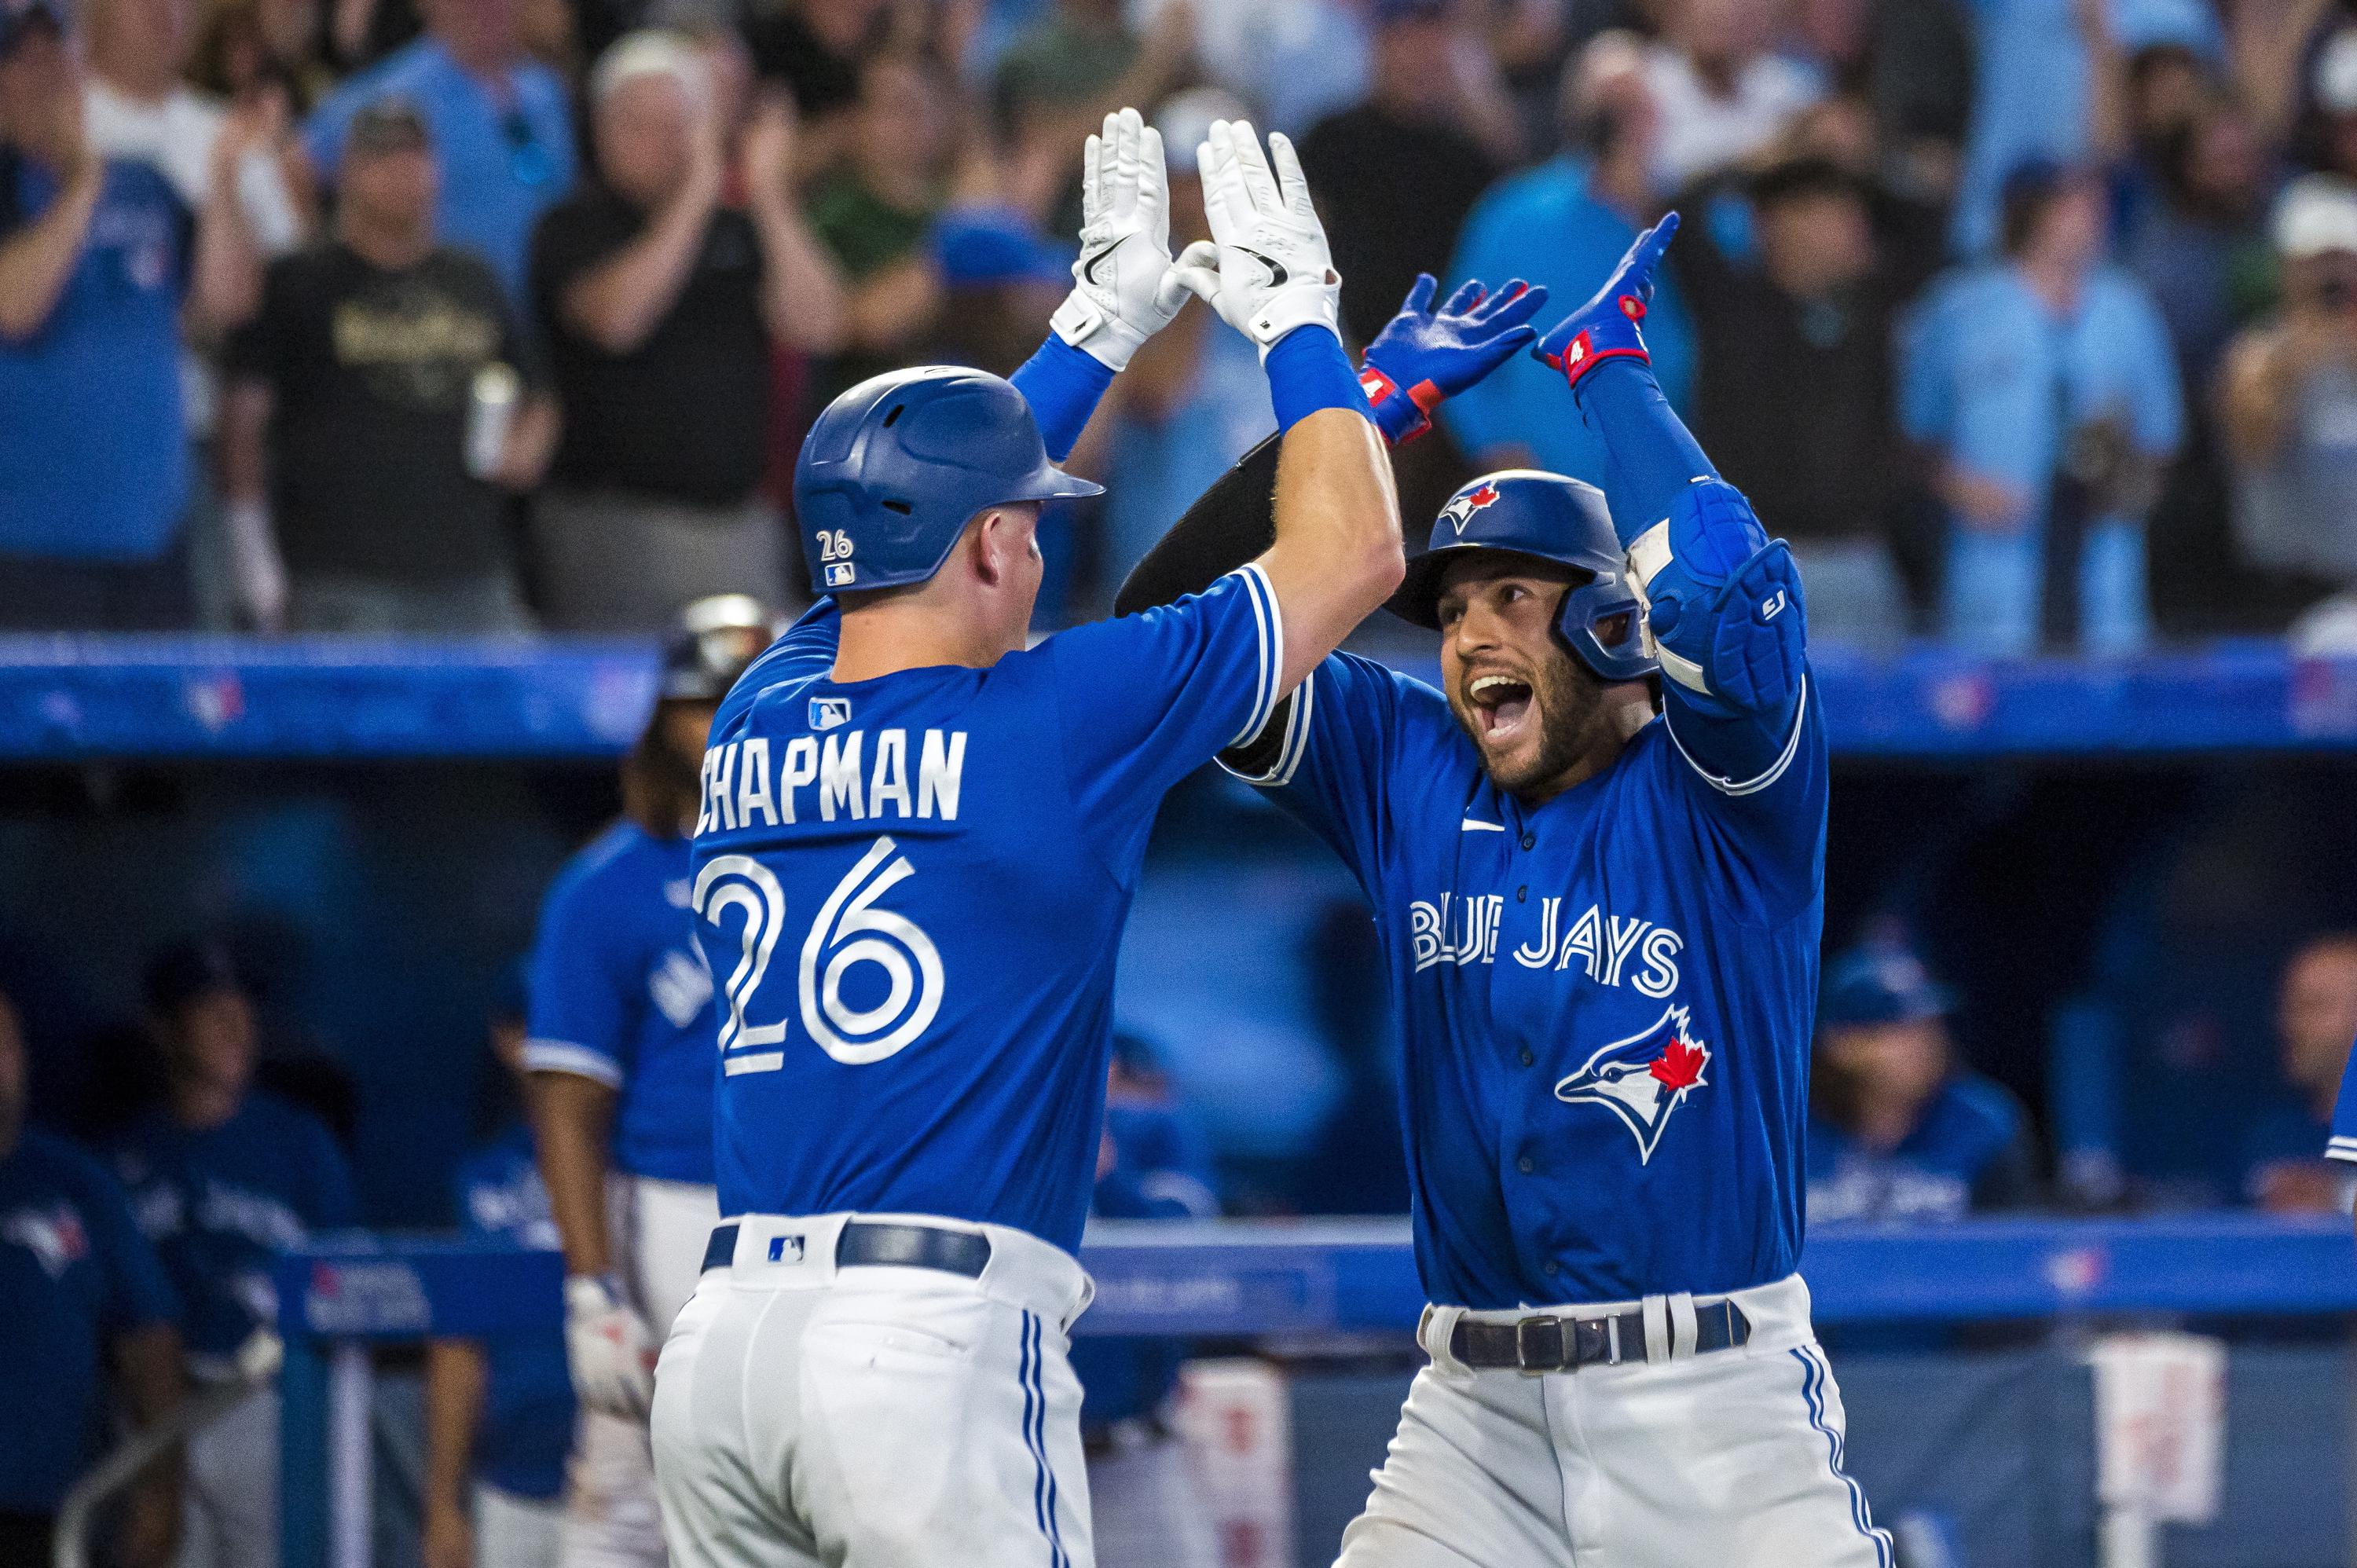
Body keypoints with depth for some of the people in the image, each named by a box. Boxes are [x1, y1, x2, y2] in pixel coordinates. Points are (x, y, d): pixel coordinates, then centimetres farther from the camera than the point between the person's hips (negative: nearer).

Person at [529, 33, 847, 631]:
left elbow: (815, 326, 0)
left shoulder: (738, 229, 13)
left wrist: (769, 197, -7)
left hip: (737, 520, 4)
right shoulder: (573, 229, 0)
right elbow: (616, 319, -19)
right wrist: (696, 197, -18)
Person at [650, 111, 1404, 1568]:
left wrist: (1099, 327, 43)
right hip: (935, 1341, -6)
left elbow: (928, 526, 35)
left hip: (722, 1338, 6)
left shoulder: (759, 720, 14)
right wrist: (1296, 318, 22)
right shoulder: (1051, 721, -3)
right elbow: (1356, 550, 8)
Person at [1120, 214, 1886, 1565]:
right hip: (1476, 1405, 4)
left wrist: (1609, 366, -11)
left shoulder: (1711, 788, -3)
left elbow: (1728, 601, -24)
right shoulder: (1410, 776, 11)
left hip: (1713, 1401, -4)